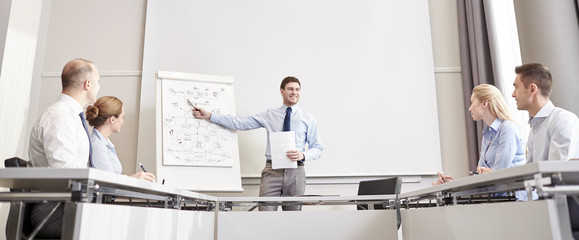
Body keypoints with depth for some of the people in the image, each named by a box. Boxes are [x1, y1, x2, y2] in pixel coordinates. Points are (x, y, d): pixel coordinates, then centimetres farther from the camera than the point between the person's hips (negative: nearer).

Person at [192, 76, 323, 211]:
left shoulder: (308, 118, 9)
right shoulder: (269, 115, 10)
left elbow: (318, 148, 10)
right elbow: (240, 123, 6)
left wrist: (303, 155, -12)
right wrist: (209, 116, 1)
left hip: (295, 171, 0)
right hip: (272, 170, 0)